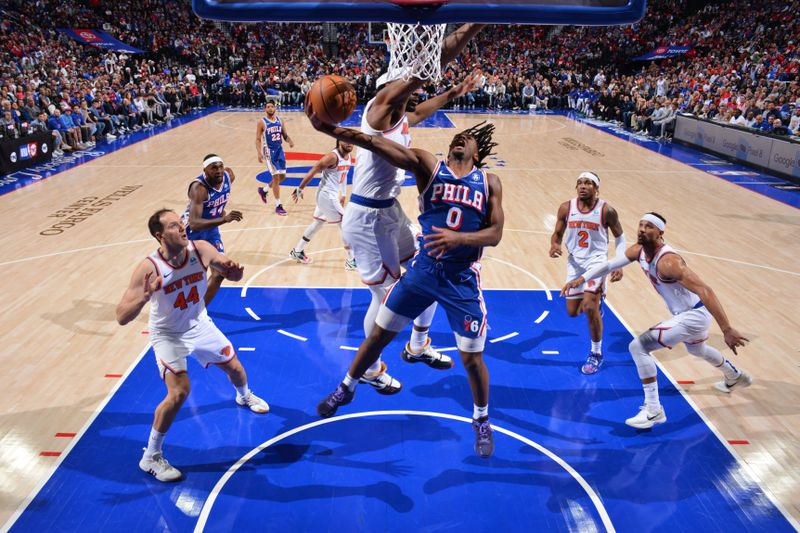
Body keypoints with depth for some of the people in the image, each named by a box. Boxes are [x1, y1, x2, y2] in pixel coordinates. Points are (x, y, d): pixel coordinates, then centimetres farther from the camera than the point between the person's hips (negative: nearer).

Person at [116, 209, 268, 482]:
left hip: (200, 325, 5)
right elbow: (121, 317, -32)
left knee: (234, 367, 19)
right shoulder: (149, 269, -31)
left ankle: (244, 396, 57)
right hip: (168, 335, -4)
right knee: (179, 393, -18)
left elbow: (231, 273, -7)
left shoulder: (201, 250, -22)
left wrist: (234, 271, -32)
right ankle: (150, 457, 3)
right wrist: (144, 297, -51)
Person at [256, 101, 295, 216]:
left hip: (279, 150, 6)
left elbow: (285, 135, 11)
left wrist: (290, 141, -12)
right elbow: (258, 139, -8)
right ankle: (278, 206, -5)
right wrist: (259, 153, -21)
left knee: (282, 176, 11)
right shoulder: (262, 122, -7)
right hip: (269, 151, -6)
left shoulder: (280, 121, 7)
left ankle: (264, 190, 35)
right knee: (276, 176, -11)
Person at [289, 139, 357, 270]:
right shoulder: (333, 156, -21)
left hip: (330, 195, 10)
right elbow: (313, 170, -20)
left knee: (317, 223, 20)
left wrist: (343, 194, 24)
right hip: (327, 196, -10)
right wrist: (300, 189, -17)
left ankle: (297, 252, 34)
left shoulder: (349, 156, 6)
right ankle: (351, 261, 2)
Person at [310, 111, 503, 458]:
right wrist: (330, 130, -31)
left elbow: (495, 233, -6)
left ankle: (481, 421, 33)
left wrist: (458, 238, -26)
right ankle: (346, 389, 37)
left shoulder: (489, 182, 2)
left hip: (462, 280, 0)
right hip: (423, 269, 1)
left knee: (471, 358, 5)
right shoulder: (428, 166, -2)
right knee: (379, 333, 11)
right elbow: (379, 144, -18)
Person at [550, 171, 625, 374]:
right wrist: (554, 245, -18)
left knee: (590, 308, -19)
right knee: (572, 311, 10)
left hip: (596, 261, -4)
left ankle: (596, 353, 3)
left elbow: (619, 237, 2)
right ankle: (596, 300, 47)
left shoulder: (607, 210, -11)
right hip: (574, 262, 4)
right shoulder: (566, 208, -5)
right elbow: (558, 233, 6)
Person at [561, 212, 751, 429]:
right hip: (690, 314, 10)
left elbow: (705, 291, -36)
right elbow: (610, 264, 2)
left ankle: (653, 410, -9)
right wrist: (581, 279, -10)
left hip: (695, 315, -10)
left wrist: (727, 329, -39)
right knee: (697, 349, 39)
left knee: (638, 347, -18)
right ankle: (735, 377, 68)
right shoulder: (639, 250, -6)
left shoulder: (668, 261, -31)